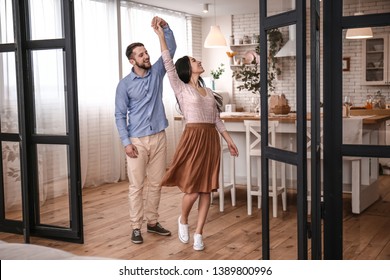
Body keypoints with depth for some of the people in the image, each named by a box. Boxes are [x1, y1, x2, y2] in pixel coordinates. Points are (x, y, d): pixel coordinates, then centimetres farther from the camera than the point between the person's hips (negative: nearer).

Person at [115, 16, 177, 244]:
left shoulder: (157, 72, 5)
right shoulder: (125, 84, -5)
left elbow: (171, 49, -2)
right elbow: (120, 115, -4)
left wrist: (165, 26, -18)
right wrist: (126, 142, -12)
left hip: (159, 138, 4)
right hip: (137, 141, -4)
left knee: (156, 183, 11)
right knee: (136, 186, 1)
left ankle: (153, 222, 23)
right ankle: (136, 227, 9)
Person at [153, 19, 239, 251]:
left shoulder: (208, 91, 17)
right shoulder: (181, 89, 0)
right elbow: (169, 65, -11)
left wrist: (230, 142, 18)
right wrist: (161, 36, -15)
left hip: (211, 140, 5)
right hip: (193, 138, -5)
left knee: (206, 189, 4)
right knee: (192, 189, -6)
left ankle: (199, 234, 13)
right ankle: (183, 220, 24)